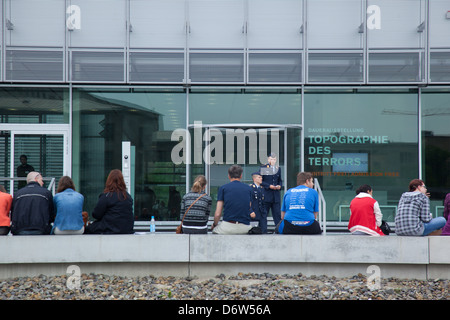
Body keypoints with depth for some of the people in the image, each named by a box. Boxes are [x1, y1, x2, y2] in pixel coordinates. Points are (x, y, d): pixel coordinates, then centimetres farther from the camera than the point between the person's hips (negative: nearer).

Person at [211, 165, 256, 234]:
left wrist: (214, 225, 19)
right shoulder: (248, 188, 10)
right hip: (245, 229, 2)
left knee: (214, 230, 26)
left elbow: (218, 214, 1)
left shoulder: (223, 188, 4)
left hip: (227, 228, -2)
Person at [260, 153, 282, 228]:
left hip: (276, 196, 4)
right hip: (266, 195, -3)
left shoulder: (278, 169, 13)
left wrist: (279, 186, -1)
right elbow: (260, 181, -4)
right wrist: (269, 186, -15)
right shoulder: (263, 168, -1)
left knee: (277, 214, 1)